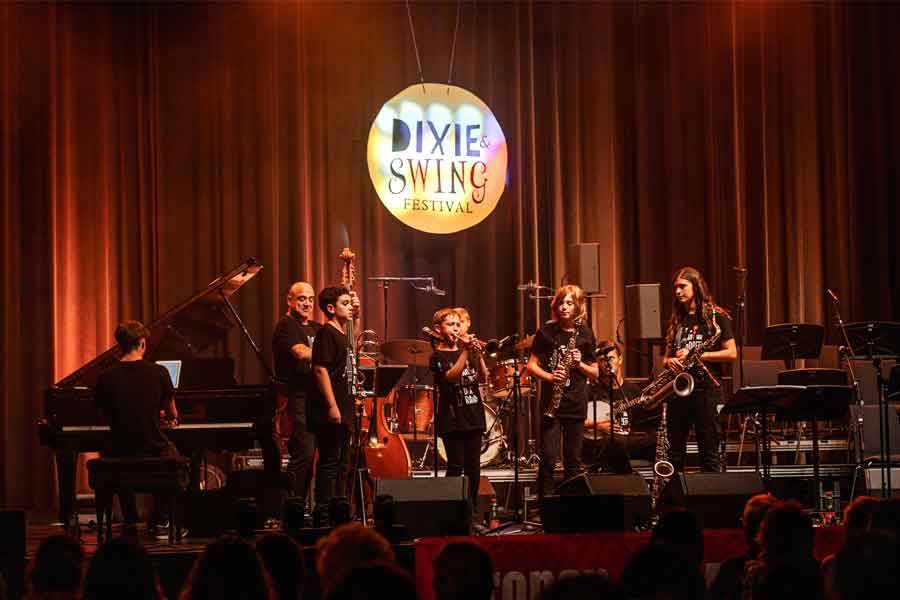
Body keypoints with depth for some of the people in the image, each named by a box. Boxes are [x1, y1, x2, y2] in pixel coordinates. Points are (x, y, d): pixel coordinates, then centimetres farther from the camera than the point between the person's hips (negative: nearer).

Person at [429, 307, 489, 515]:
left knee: (474, 467, 6)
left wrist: (478, 354, -10)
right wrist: (466, 352, -22)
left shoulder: (466, 349, 14)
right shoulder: (438, 355, -2)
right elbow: (451, 376, -19)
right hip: (452, 418, -5)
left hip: (473, 415, 5)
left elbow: (483, 378, 4)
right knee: (456, 466, -6)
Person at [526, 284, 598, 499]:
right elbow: (531, 365, 2)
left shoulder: (585, 334, 6)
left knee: (573, 461, 6)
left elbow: (595, 373, 10)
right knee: (548, 459, -7)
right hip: (550, 403, -2)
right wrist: (549, 377, -15)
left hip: (576, 405, 2)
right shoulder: (547, 332, 2)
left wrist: (580, 364, -10)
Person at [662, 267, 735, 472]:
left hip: (706, 388, -5)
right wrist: (670, 361, -4)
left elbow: (731, 353, -6)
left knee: (709, 453, -3)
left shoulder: (716, 317, 0)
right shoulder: (676, 320, 16)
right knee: (675, 453, 6)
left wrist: (696, 355, -12)